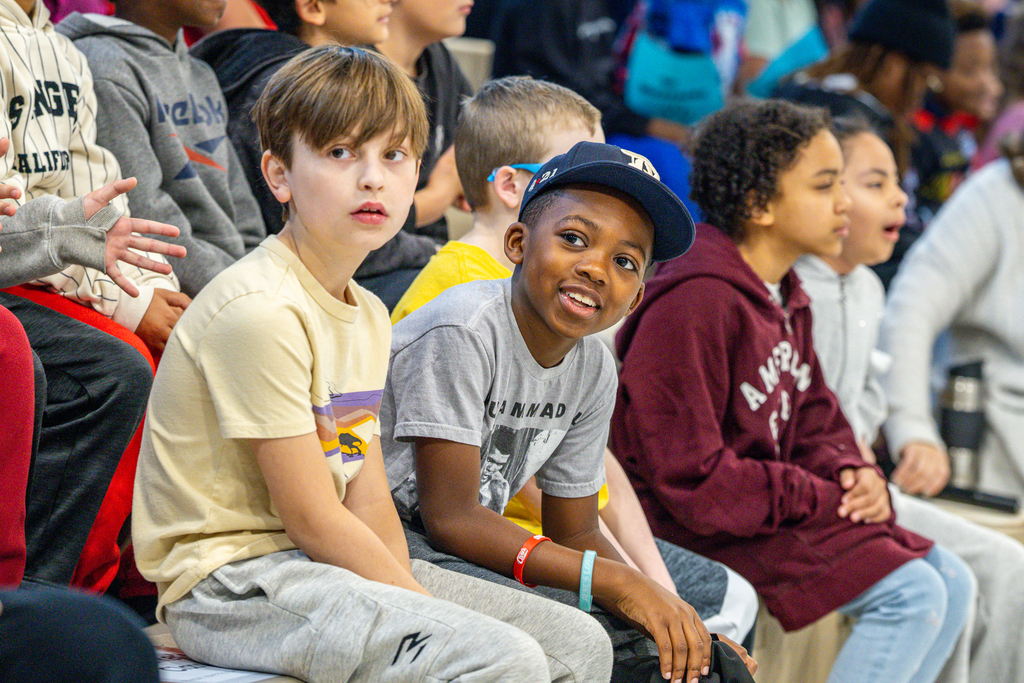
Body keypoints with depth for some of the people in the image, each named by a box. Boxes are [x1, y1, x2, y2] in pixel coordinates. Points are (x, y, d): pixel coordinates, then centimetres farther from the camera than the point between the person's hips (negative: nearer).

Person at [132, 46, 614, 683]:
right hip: (231, 579, -9)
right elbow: (312, 518, -17)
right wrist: (436, 614, -13)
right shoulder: (258, 309, -18)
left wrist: (409, 598, -8)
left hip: (331, 562, 9)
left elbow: (370, 504, 8)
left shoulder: (369, 316, 12)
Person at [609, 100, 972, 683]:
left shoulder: (786, 300, 13)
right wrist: (820, 498, -17)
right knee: (911, 592, -19)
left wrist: (850, 474, -3)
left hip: (774, 510, 10)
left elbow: (816, 420, 20)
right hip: (703, 528, -10)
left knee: (951, 580, 3)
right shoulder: (695, 304, -20)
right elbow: (692, 481, -22)